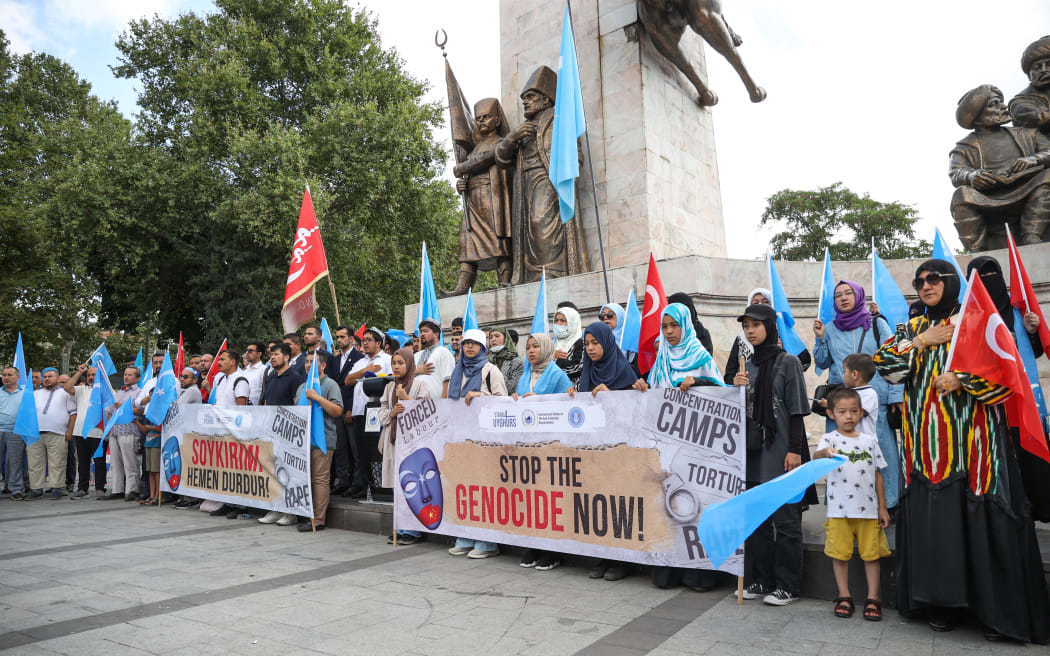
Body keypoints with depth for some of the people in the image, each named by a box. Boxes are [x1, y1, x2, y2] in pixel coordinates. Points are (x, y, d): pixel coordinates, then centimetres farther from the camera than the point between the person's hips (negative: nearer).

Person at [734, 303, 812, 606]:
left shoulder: (787, 362, -4)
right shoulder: (747, 366, 13)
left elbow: (797, 409, -8)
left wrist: (795, 450, -13)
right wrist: (736, 388, -3)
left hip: (781, 453, -6)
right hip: (754, 451, 6)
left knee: (785, 521, 1)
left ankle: (787, 585, 12)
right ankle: (762, 580, 22)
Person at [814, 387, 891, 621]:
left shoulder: (870, 440, 8)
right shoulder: (830, 439, -1)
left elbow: (878, 474, 12)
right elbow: (816, 455, -23)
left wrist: (882, 507, 11)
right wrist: (825, 452, -47)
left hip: (868, 508, 2)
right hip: (839, 509, -2)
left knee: (871, 553, 7)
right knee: (840, 554, 5)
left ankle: (873, 598, 19)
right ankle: (844, 597, 18)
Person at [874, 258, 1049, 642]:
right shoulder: (911, 329, 15)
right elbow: (882, 362, 3)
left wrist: (962, 379, -13)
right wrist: (923, 342, -3)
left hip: (971, 437, -3)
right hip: (927, 440, 3)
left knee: (980, 516, -4)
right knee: (932, 517, 1)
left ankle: (997, 609, 7)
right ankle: (941, 603, 10)